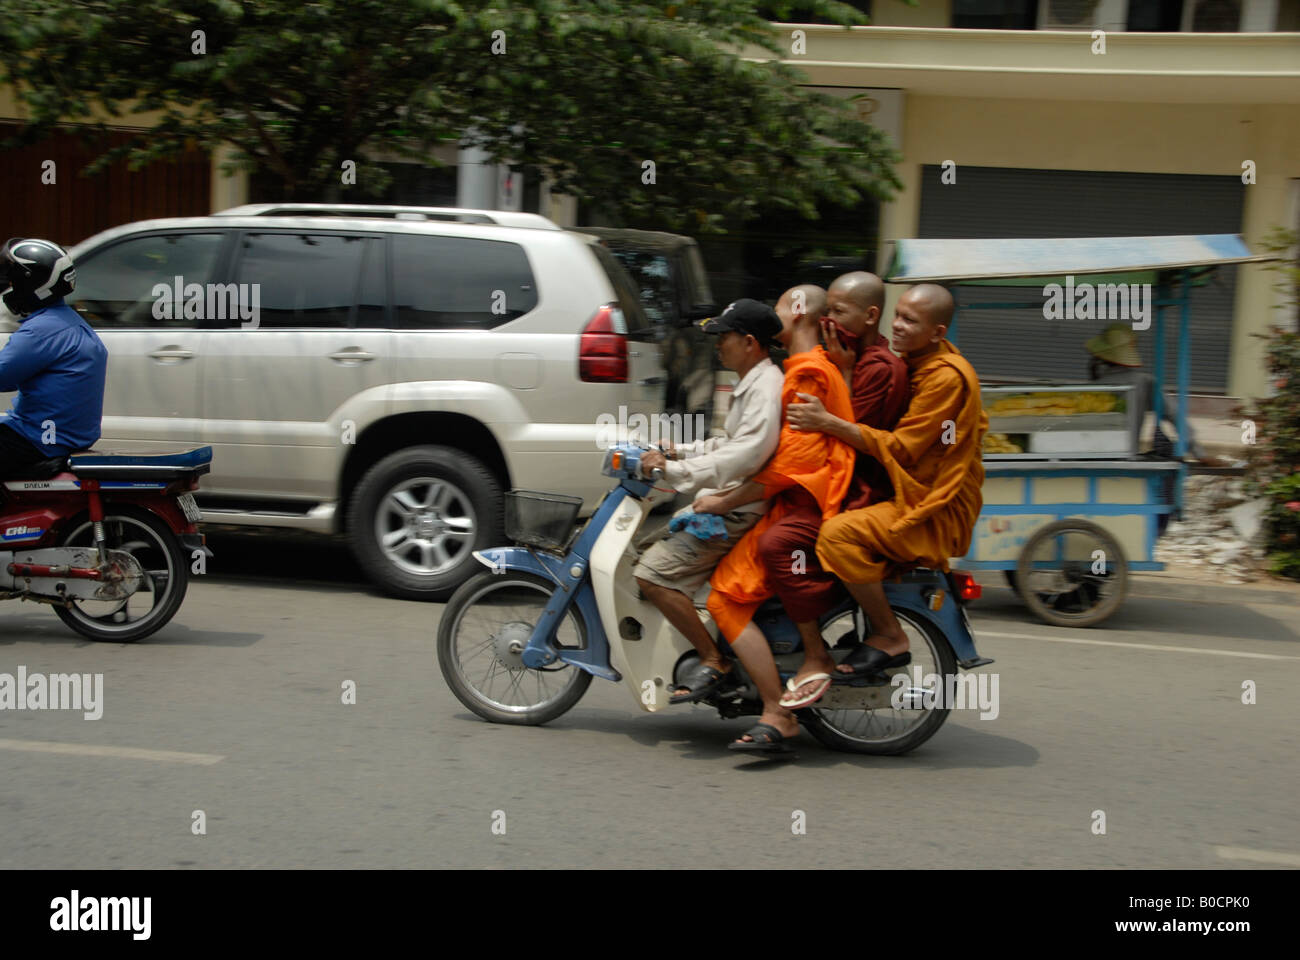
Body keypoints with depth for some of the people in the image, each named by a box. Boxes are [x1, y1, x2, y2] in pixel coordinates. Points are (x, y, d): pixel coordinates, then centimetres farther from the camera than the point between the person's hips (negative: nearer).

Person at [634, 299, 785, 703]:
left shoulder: (765, 387, -18)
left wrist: (673, 470, -29)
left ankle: (713, 660, -12)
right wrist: (680, 451, 15)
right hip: (723, 501, 11)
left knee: (652, 575, -19)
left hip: (738, 511, -11)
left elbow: (747, 454, -30)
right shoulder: (751, 384, 17)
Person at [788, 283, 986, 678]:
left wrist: (829, 422, -23)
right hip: (911, 490, 10)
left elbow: (901, 448, -20)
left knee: (839, 533, -26)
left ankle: (890, 638, -11)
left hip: (940, 511, -10)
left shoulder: (946, 376, -18)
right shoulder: (915, 360, 12)